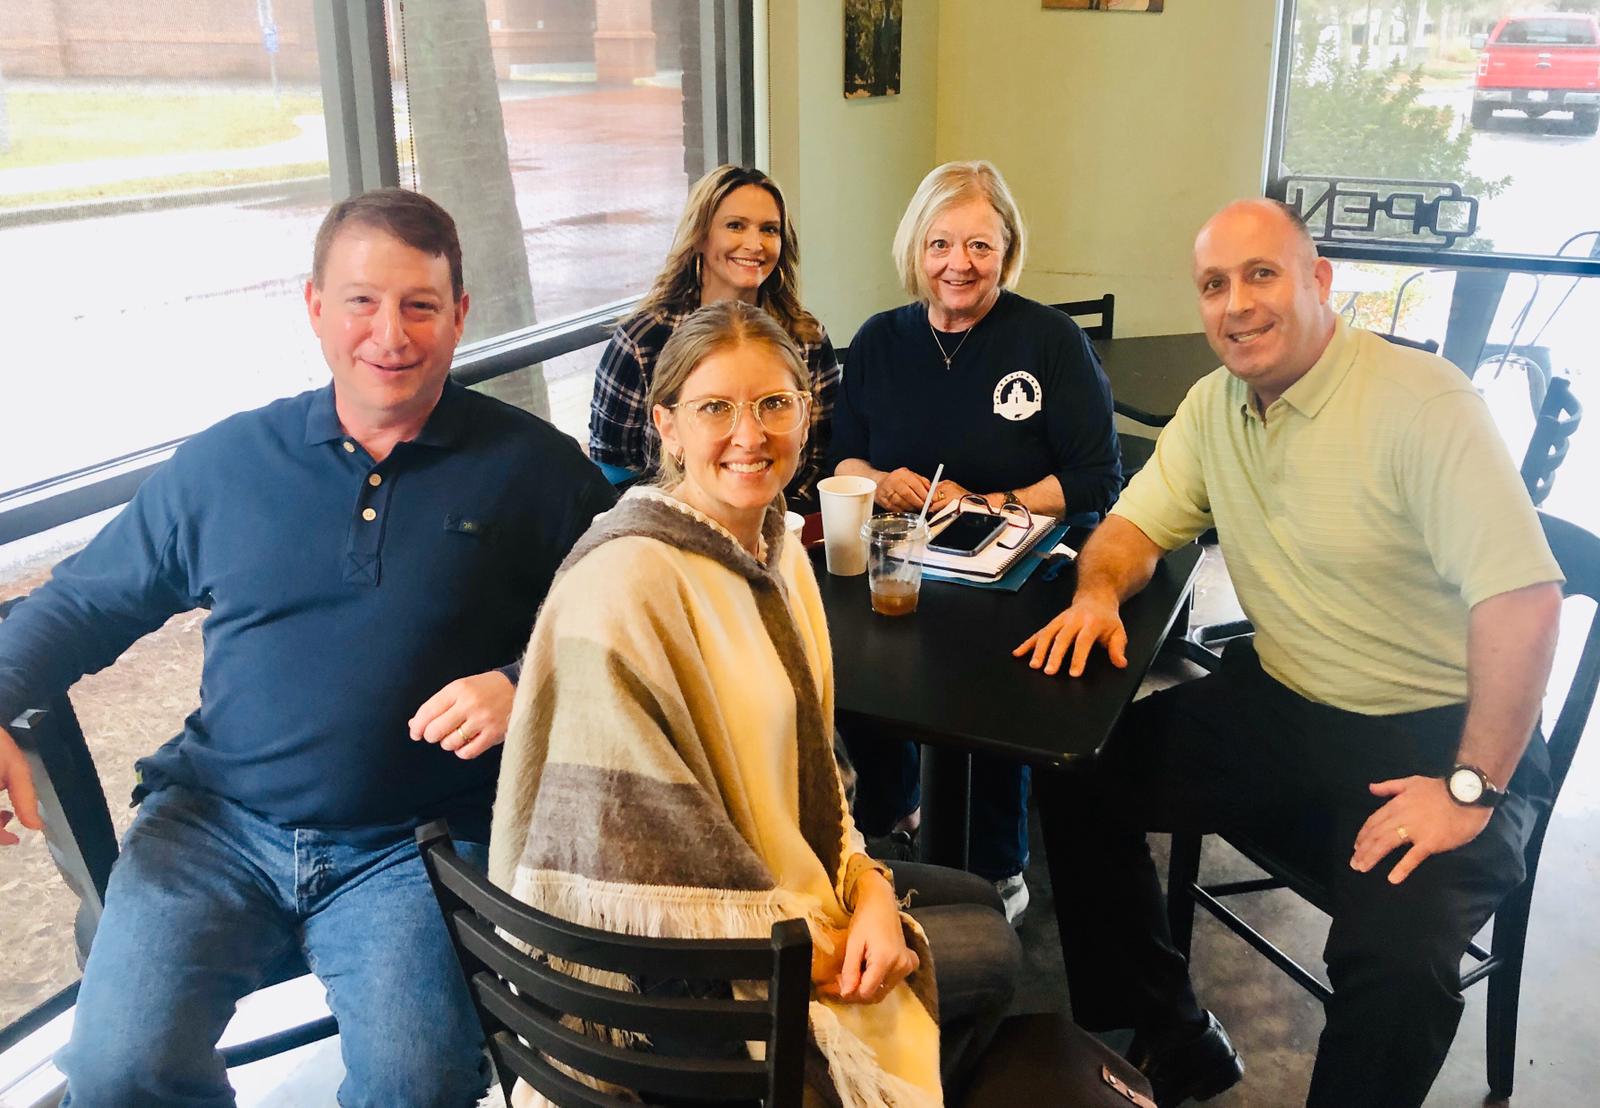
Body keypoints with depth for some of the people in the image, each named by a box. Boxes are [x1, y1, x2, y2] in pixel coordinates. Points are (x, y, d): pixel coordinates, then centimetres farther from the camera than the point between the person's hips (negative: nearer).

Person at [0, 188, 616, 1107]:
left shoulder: (535, 467, 1)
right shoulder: (224, 462, 8)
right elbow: (85, 602, 15)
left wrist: (521, 683, -15)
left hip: (416, 846, -2)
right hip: (216, 825, 2)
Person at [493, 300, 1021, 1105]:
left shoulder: (774, 543, 1)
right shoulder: (626, 586, -28)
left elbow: (805, 751, 7)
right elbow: (629, 851, -29)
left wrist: (868, 884, -7)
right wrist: (810, 946, -19)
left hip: (787, 880, 9)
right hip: (674, 977, -8)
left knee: (975, 899, 22)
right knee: (988, 949, 5)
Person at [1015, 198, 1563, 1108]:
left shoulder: (1421, 401, -19)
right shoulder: (1214, 405, 4)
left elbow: (1525, 598, -25)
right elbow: (1137, 524, 10)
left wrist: (1474, 789, -24)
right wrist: (1099, 594, -13)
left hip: (1431, 734, -6)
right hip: (1282, 702, 7)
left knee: (1396, 963, -30)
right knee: (1080, 776, -2)